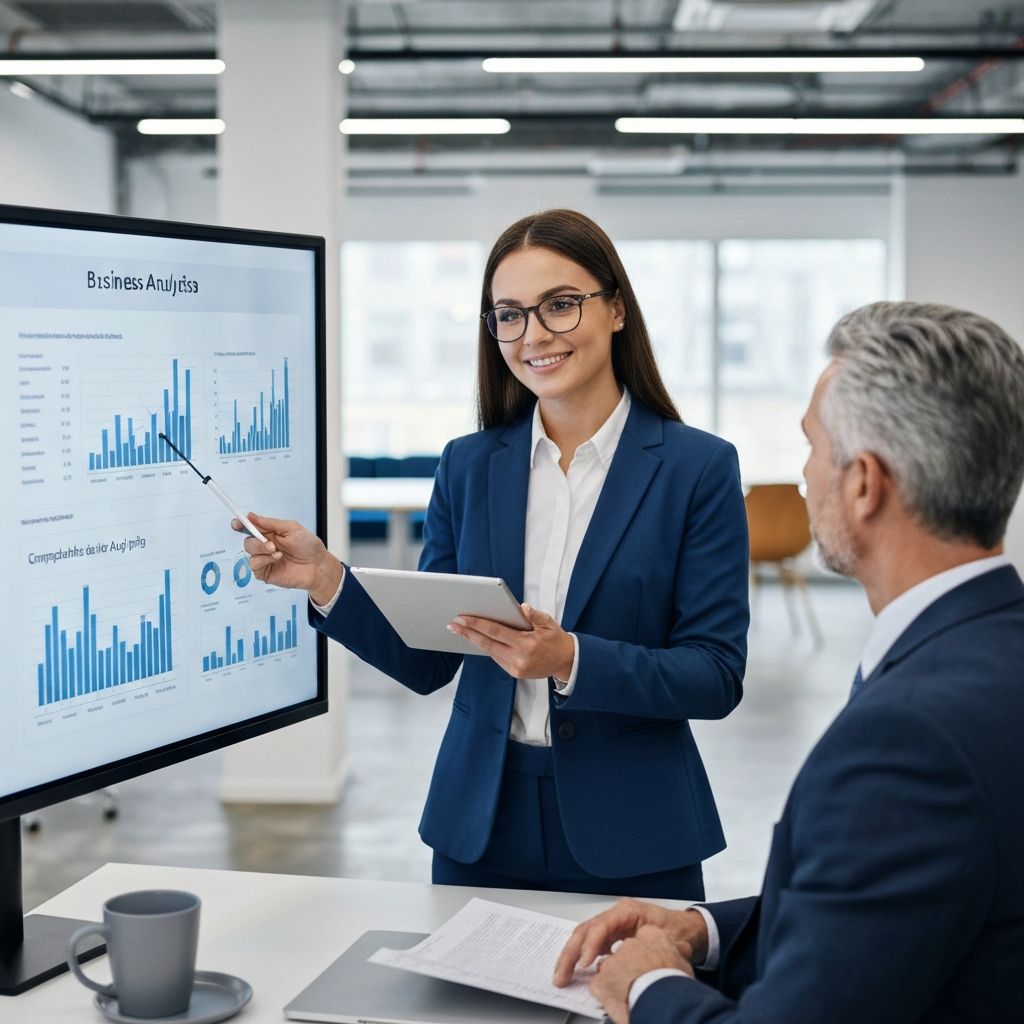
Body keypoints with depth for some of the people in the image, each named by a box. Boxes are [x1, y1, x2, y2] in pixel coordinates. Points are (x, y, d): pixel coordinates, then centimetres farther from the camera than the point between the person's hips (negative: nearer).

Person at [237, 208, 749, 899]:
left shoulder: (698, 467, -7)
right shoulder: (468, 465, 4)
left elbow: (718, 678, -11)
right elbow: (427, 662, 5)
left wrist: (570, 659, -24)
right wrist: (326, 580, -10)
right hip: (480, 825, 3)